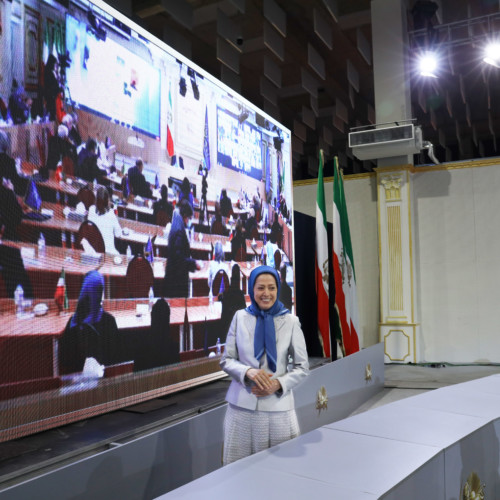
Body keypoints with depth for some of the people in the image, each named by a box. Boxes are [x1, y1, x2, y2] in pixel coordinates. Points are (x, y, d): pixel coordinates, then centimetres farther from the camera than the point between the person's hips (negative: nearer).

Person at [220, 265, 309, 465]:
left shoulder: (290, 321, 2)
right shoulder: (240, 317, 4)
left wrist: (279, 384, -12)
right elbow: (226, 360, 5)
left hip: (278, 406, 0)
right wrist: (248, 372, -14)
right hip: (242, 405, 1)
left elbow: (302, 367, 5)